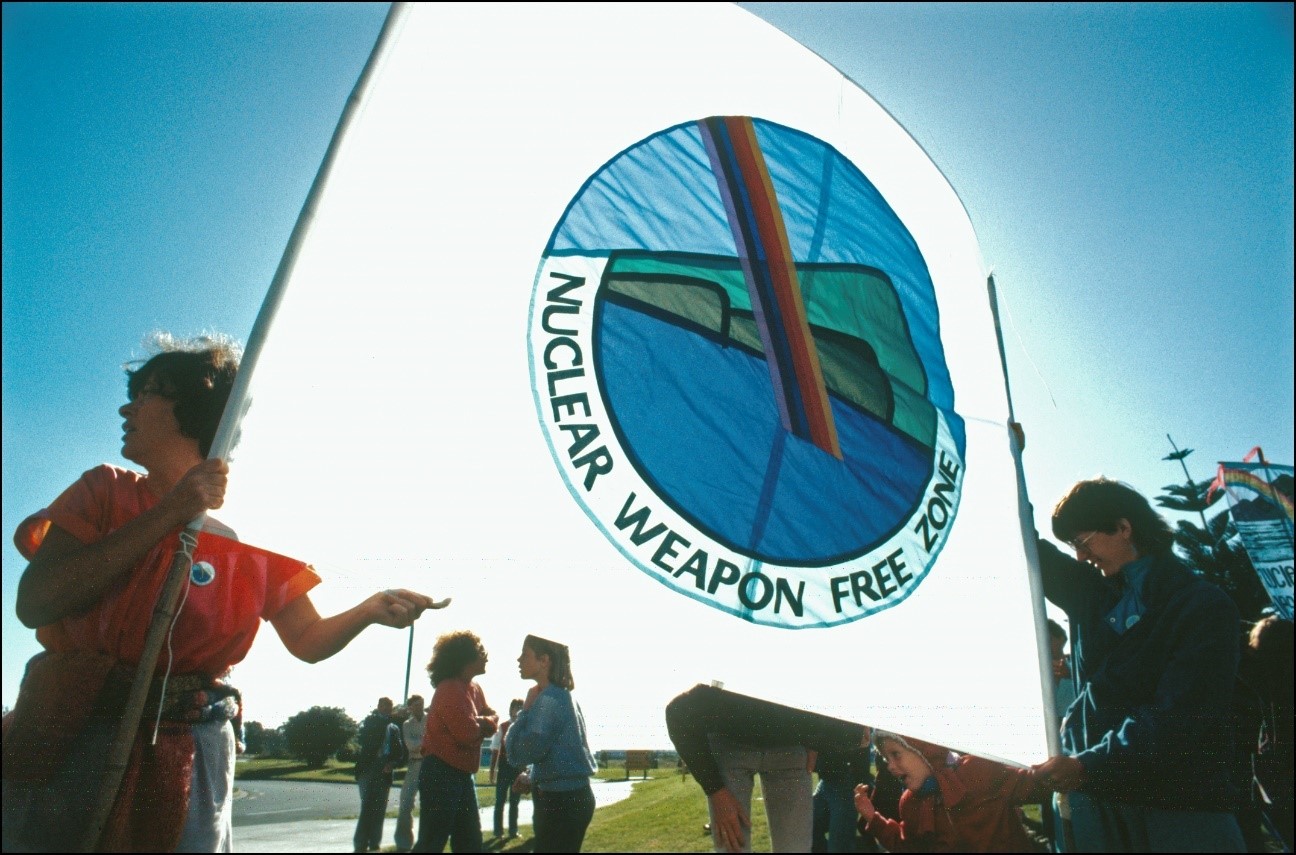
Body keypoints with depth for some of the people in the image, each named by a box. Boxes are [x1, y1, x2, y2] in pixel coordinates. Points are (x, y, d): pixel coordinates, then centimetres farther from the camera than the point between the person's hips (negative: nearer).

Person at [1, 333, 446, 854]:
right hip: (68, 739, 1)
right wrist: (169, 515, -17)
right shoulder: (105, 492, 3)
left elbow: (307, 640, 4)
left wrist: (368, 610, -18)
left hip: (185, 759, 0)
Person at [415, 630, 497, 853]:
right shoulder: (450, 690, -17)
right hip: (441, 774, -10)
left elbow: (493, 719, 11)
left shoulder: (474, 688, 13)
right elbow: (467, 733, -25)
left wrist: (481, 723, -11)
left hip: (464, 774, 10)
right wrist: (485, 724, -3)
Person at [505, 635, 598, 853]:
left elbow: (517, 752, -18)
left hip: (561, 801, -10)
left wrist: (525, 710, -9)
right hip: (572, 796, 10)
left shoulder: (548, 700, -17)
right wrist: (534, 779, 15)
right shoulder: (564, 696, 13)